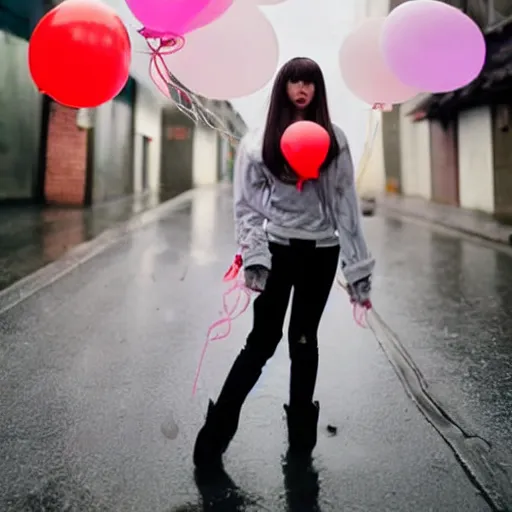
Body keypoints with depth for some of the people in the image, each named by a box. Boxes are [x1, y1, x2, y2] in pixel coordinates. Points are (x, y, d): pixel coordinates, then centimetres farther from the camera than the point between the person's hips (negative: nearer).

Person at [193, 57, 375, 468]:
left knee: (304, 339, 11)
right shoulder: (259, 142, 2)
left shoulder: (333, 139, 4)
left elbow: (346, 203, 0)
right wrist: (253, 258, -13)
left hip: (321, 251, 2)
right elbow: (247, 205, 0)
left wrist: (358, 267, -4)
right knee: (263, 340, -2)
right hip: (278, 248, -1)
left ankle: (301, 431, 26)